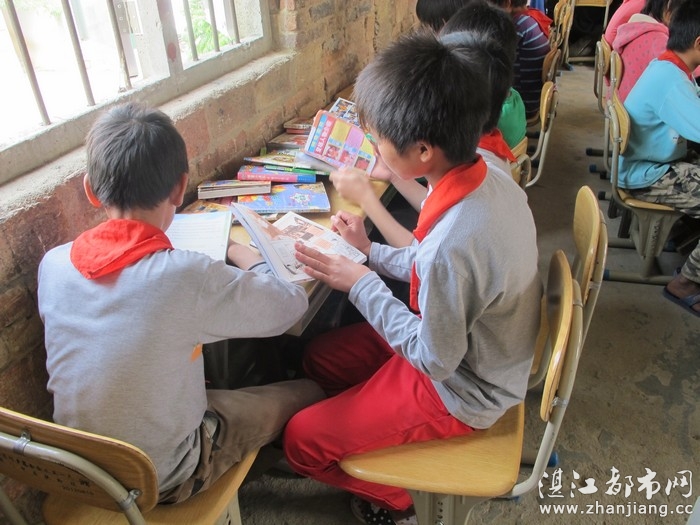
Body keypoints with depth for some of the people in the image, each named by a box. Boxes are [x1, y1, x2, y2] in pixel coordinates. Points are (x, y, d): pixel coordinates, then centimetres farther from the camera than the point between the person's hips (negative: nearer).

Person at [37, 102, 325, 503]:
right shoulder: (187, 276, -33)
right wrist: (252, 262, 1)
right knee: (307, 394, 11)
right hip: (163, 477, -5)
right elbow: (292, 305, -18)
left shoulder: (53, 265, -15)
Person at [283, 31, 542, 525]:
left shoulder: (453, 241, -40)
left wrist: (361, 283, -19)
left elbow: (434, 360, -25)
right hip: (472, 348, 8)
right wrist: (372, 251, 0)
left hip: (459, 391, -8)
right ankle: (367, 429, 33)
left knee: (302, 441, 1)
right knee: (320, 354, 17)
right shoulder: (490, 178, -12)